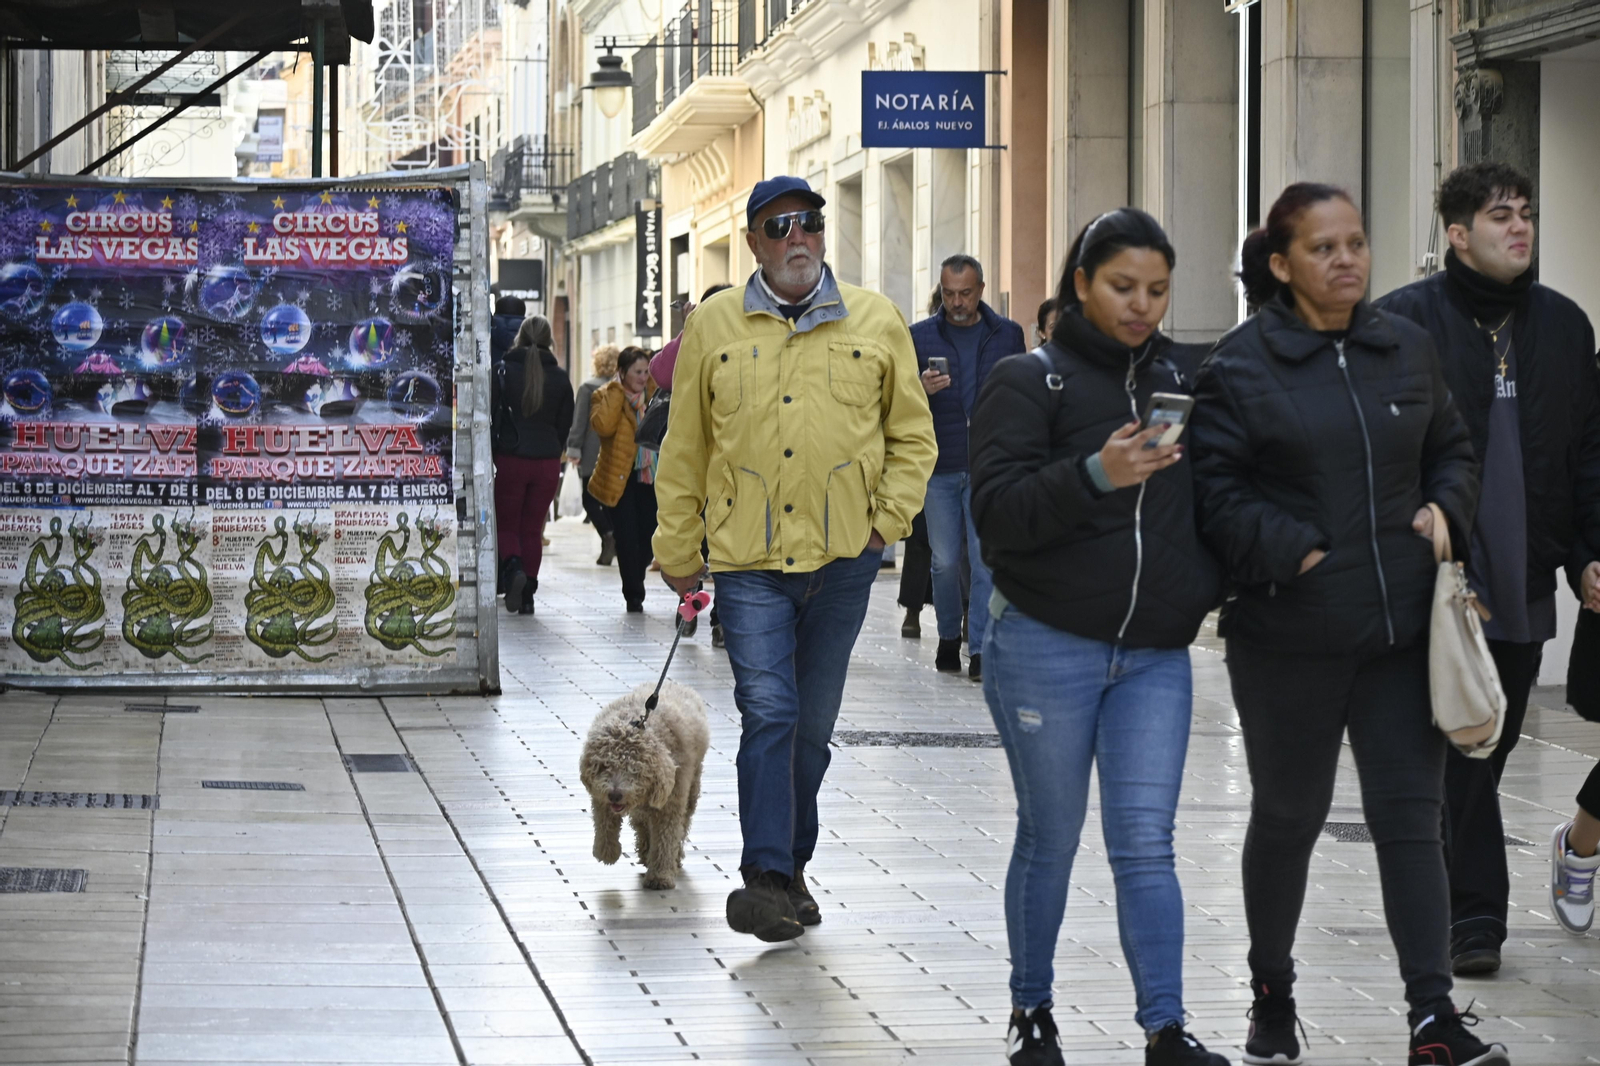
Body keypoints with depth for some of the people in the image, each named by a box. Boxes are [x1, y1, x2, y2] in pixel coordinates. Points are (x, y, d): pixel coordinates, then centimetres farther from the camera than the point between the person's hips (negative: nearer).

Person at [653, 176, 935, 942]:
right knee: (768, 713, -13)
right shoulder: (714, 326, 4)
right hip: (748, 559, -1)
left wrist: (887, 521, 0)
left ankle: (790, 868, 24)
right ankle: (769, 880, -16)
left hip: (842, 556, 1)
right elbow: (684, 448, 10)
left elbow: (913, 435, 12)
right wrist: (677, 549, 10)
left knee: (813, 723, 10)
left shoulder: (876, 323, 5)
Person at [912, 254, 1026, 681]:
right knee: (945, 561, 5)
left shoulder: (1007, 334, 7)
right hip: (939, 467, 1)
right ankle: (948, 637, 23)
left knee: (986, 561, -7)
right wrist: (922, 389, -18)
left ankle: (980, 648, -5)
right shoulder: (920, 336, 5)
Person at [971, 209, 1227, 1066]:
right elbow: (996, 511, -15)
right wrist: (1095, 475, -29)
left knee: (1145, 843, -2)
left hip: (1155, 657, 3)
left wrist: (1208, 590, 5)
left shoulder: (1176, 384, 12)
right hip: (1046, 648, -3)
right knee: (1051, 837, 6)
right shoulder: (1030, 382, -4)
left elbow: (1205, 505, 22)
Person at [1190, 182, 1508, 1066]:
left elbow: (1453, 451, 20)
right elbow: (1218, 493, -9)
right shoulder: (1241, 364, -6)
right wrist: (1296, 553, -17)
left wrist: (1445, 510, 1)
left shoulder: (1407, 349, 8)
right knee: (1288, 815, 12)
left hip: (1401, 628, 3)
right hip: (1288, 635, -3)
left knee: (1411, 811, -3)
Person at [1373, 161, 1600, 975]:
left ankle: (1462, 913, 21)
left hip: (1525, 588, 4)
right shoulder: (1403, 321, -3)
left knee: (1486, 751, 11)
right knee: (1462, 758, -5)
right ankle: (1474, 919, -2)